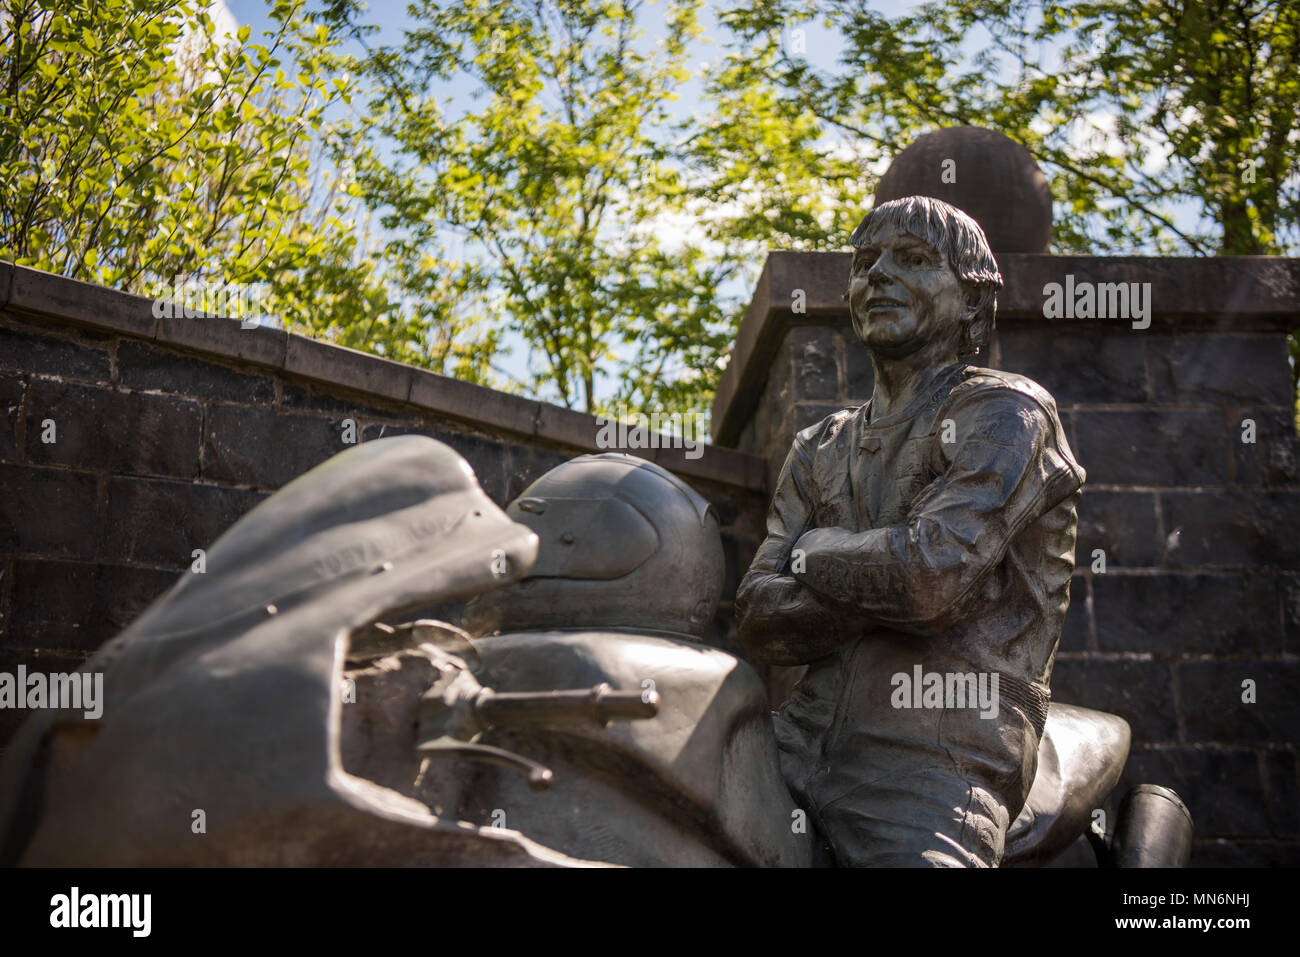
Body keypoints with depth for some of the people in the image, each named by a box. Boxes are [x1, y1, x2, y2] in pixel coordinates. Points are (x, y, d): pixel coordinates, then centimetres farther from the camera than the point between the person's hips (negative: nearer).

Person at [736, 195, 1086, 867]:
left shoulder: (1006, 413, 1)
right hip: (802, 742, 6)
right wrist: (885, 595, -8)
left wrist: (816, 551, 2)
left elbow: (934, 568, -16)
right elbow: (759, 618, 7)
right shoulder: (820, 452, 20)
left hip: (936, 763, -5)